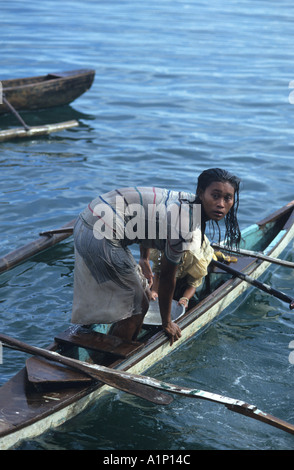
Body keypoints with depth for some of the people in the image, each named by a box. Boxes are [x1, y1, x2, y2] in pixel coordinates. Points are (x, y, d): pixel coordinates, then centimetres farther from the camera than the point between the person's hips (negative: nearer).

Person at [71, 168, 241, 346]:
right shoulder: (184, 227, -24)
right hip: (102, 236, -10)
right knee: (136, 307, 0)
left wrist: (145, 259, 32)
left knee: (144, 296, 18)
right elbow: (167, 278, -12)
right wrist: (167, 323, 3)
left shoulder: (187, 201, 4)